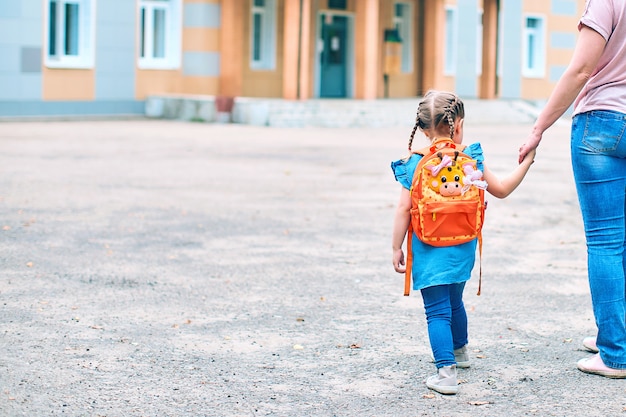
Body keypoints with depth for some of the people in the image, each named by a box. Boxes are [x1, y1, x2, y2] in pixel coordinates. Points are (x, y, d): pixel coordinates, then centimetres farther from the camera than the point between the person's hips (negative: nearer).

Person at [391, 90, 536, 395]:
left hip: (429, 252, -4)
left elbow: (404, 209, -10)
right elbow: (501, 190, 9)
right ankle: (459, 351, 48)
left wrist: (396, 248, -2)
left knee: (437, 311, -3)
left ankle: (446, 372, -15)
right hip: (463, 249, 4)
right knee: (454, 301, 26)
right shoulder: (472, 159, -1)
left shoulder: (414, 164, -8)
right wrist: (526, 162, 21)